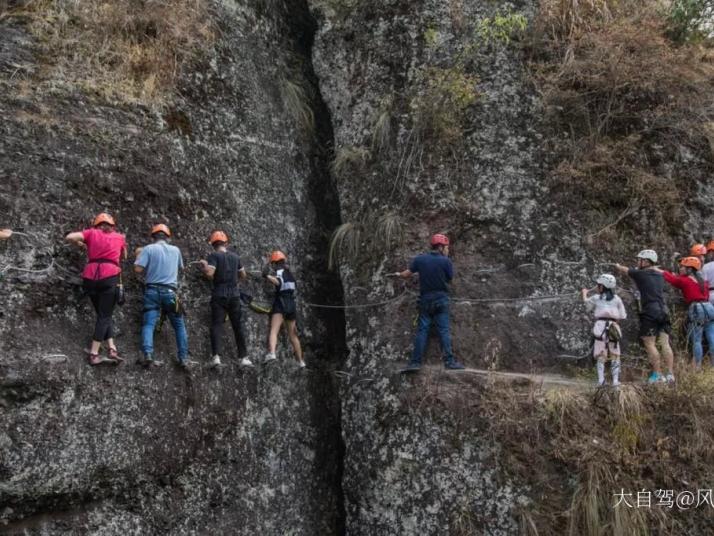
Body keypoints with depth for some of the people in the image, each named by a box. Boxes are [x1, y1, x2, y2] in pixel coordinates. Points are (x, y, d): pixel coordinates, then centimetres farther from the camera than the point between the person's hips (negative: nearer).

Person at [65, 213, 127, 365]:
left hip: (90, 278, 2)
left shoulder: (92, 233, 15)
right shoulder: (120, 237, 18)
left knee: (103, 314, 15)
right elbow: (124, 256, 32)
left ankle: (112, 349, 5)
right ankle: (94, 354, -7)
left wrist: (82, 245, 20)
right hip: (110, 277, -2)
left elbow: (69, 237, 3)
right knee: (104, 316, 0)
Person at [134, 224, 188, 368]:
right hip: (170, 292, 2)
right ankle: (183, 358, 7)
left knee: (148, 324, -5)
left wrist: (139, 255, 11)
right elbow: (181, 267, 26)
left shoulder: (148, 249, -1)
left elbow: (138, 269, -9)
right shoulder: (175, 250, 10)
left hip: (153, 290, -2)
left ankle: (147, 354, -24)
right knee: (179, 325, 11)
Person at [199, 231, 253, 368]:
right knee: (238, 326, 8)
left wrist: (204, 265, 2)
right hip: (234, 295, 3)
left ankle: (216, 356, -15)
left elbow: (209, 274, -16)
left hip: (219, 295, -3)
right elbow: (243, 275, 16)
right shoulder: (235, 257, 10)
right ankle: (244, 357, 8)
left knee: (216, 325, -2)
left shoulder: (214, 256, -5)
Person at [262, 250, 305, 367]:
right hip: (292, 304, 7)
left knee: (273, 330, -21)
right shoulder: (290, 273, 18)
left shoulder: (279, 271, -2)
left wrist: (267, 276, -36)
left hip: (280, 303, -7)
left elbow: (278, 282, -23)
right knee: (293, 335, 18)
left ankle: (272, 353, -46)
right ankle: (301, 361, 23)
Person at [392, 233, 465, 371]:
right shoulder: (446, 261, -8)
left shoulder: (419, 259, -1)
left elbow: (406, 274, 1)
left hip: (425, 299, 2)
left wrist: (398, 274, 23)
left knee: (422, 330, 4)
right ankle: (449, 361, -5)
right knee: (444, 330, -1)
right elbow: (450, 279, 2)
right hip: (441, 298, -2)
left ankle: (415, 362, 1)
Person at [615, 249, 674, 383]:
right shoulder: (660, 276, 14)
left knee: (650, 344, -2)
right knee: (665, 343, 3)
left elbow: (624, 270, 15)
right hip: (663, 311, 6)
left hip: (650, 313, -6)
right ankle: (670, 374, 0)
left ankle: (657, 374, -5)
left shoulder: (640, 274, -2)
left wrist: (618, 266, 37)